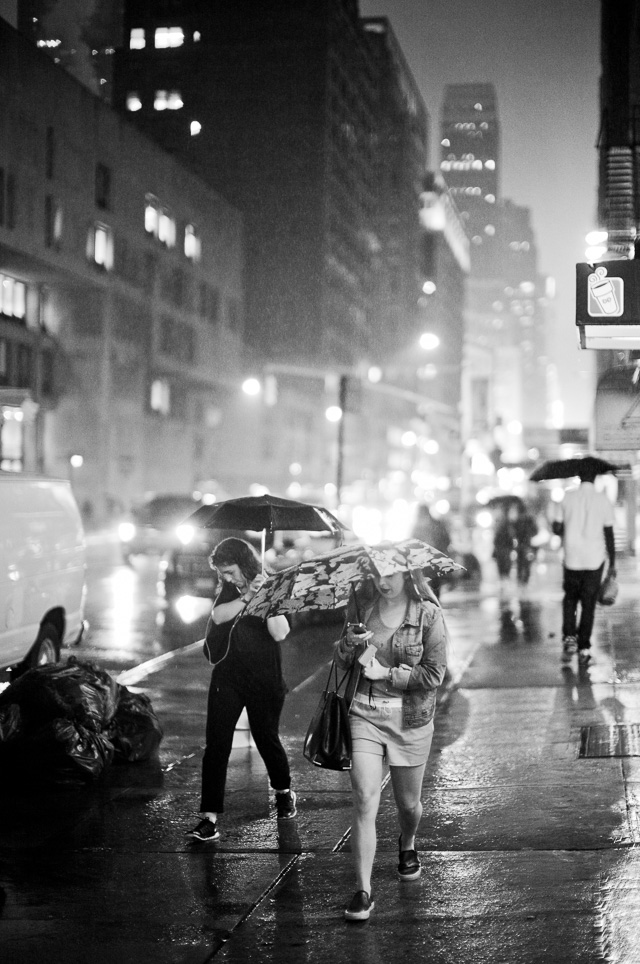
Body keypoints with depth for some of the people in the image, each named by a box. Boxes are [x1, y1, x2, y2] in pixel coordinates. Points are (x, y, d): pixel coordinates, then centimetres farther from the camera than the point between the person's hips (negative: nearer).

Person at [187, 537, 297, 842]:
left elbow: (280, 633, -20)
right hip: (227, 679, 3)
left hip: (263, 681, -3)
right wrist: (247, 596, -21)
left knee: (266, 738, 12)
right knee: (216, 745, -4)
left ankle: (284, 793, 40)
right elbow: (218, 615, -12)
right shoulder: (230, 590, 7)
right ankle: (210, 817, -3)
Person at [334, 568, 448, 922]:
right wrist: (348, 644, -14)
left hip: (410, 719, -1)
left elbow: (434, 674, -11)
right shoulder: (361, 607, 1)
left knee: (408, 803, 14)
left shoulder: (428, 615, -8)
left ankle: (407, 846, 49)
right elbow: (341, 662, 9)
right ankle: (363, 891, -4)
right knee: (364, 802, -10)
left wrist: (386, 674, -16)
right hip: (364, 714, 1)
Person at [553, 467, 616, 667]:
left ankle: (569, 637, -2)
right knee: (588, 604, 7)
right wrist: (612, 563, 6)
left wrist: (556, 527, 19)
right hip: (595, 560, 0)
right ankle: (584, 648, 6)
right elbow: (609, 536, -2)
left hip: (572, 559, 0)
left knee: (570, 599, 17)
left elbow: (558, 529, -5)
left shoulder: (568, 498, -4)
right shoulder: (603, 501, -4)